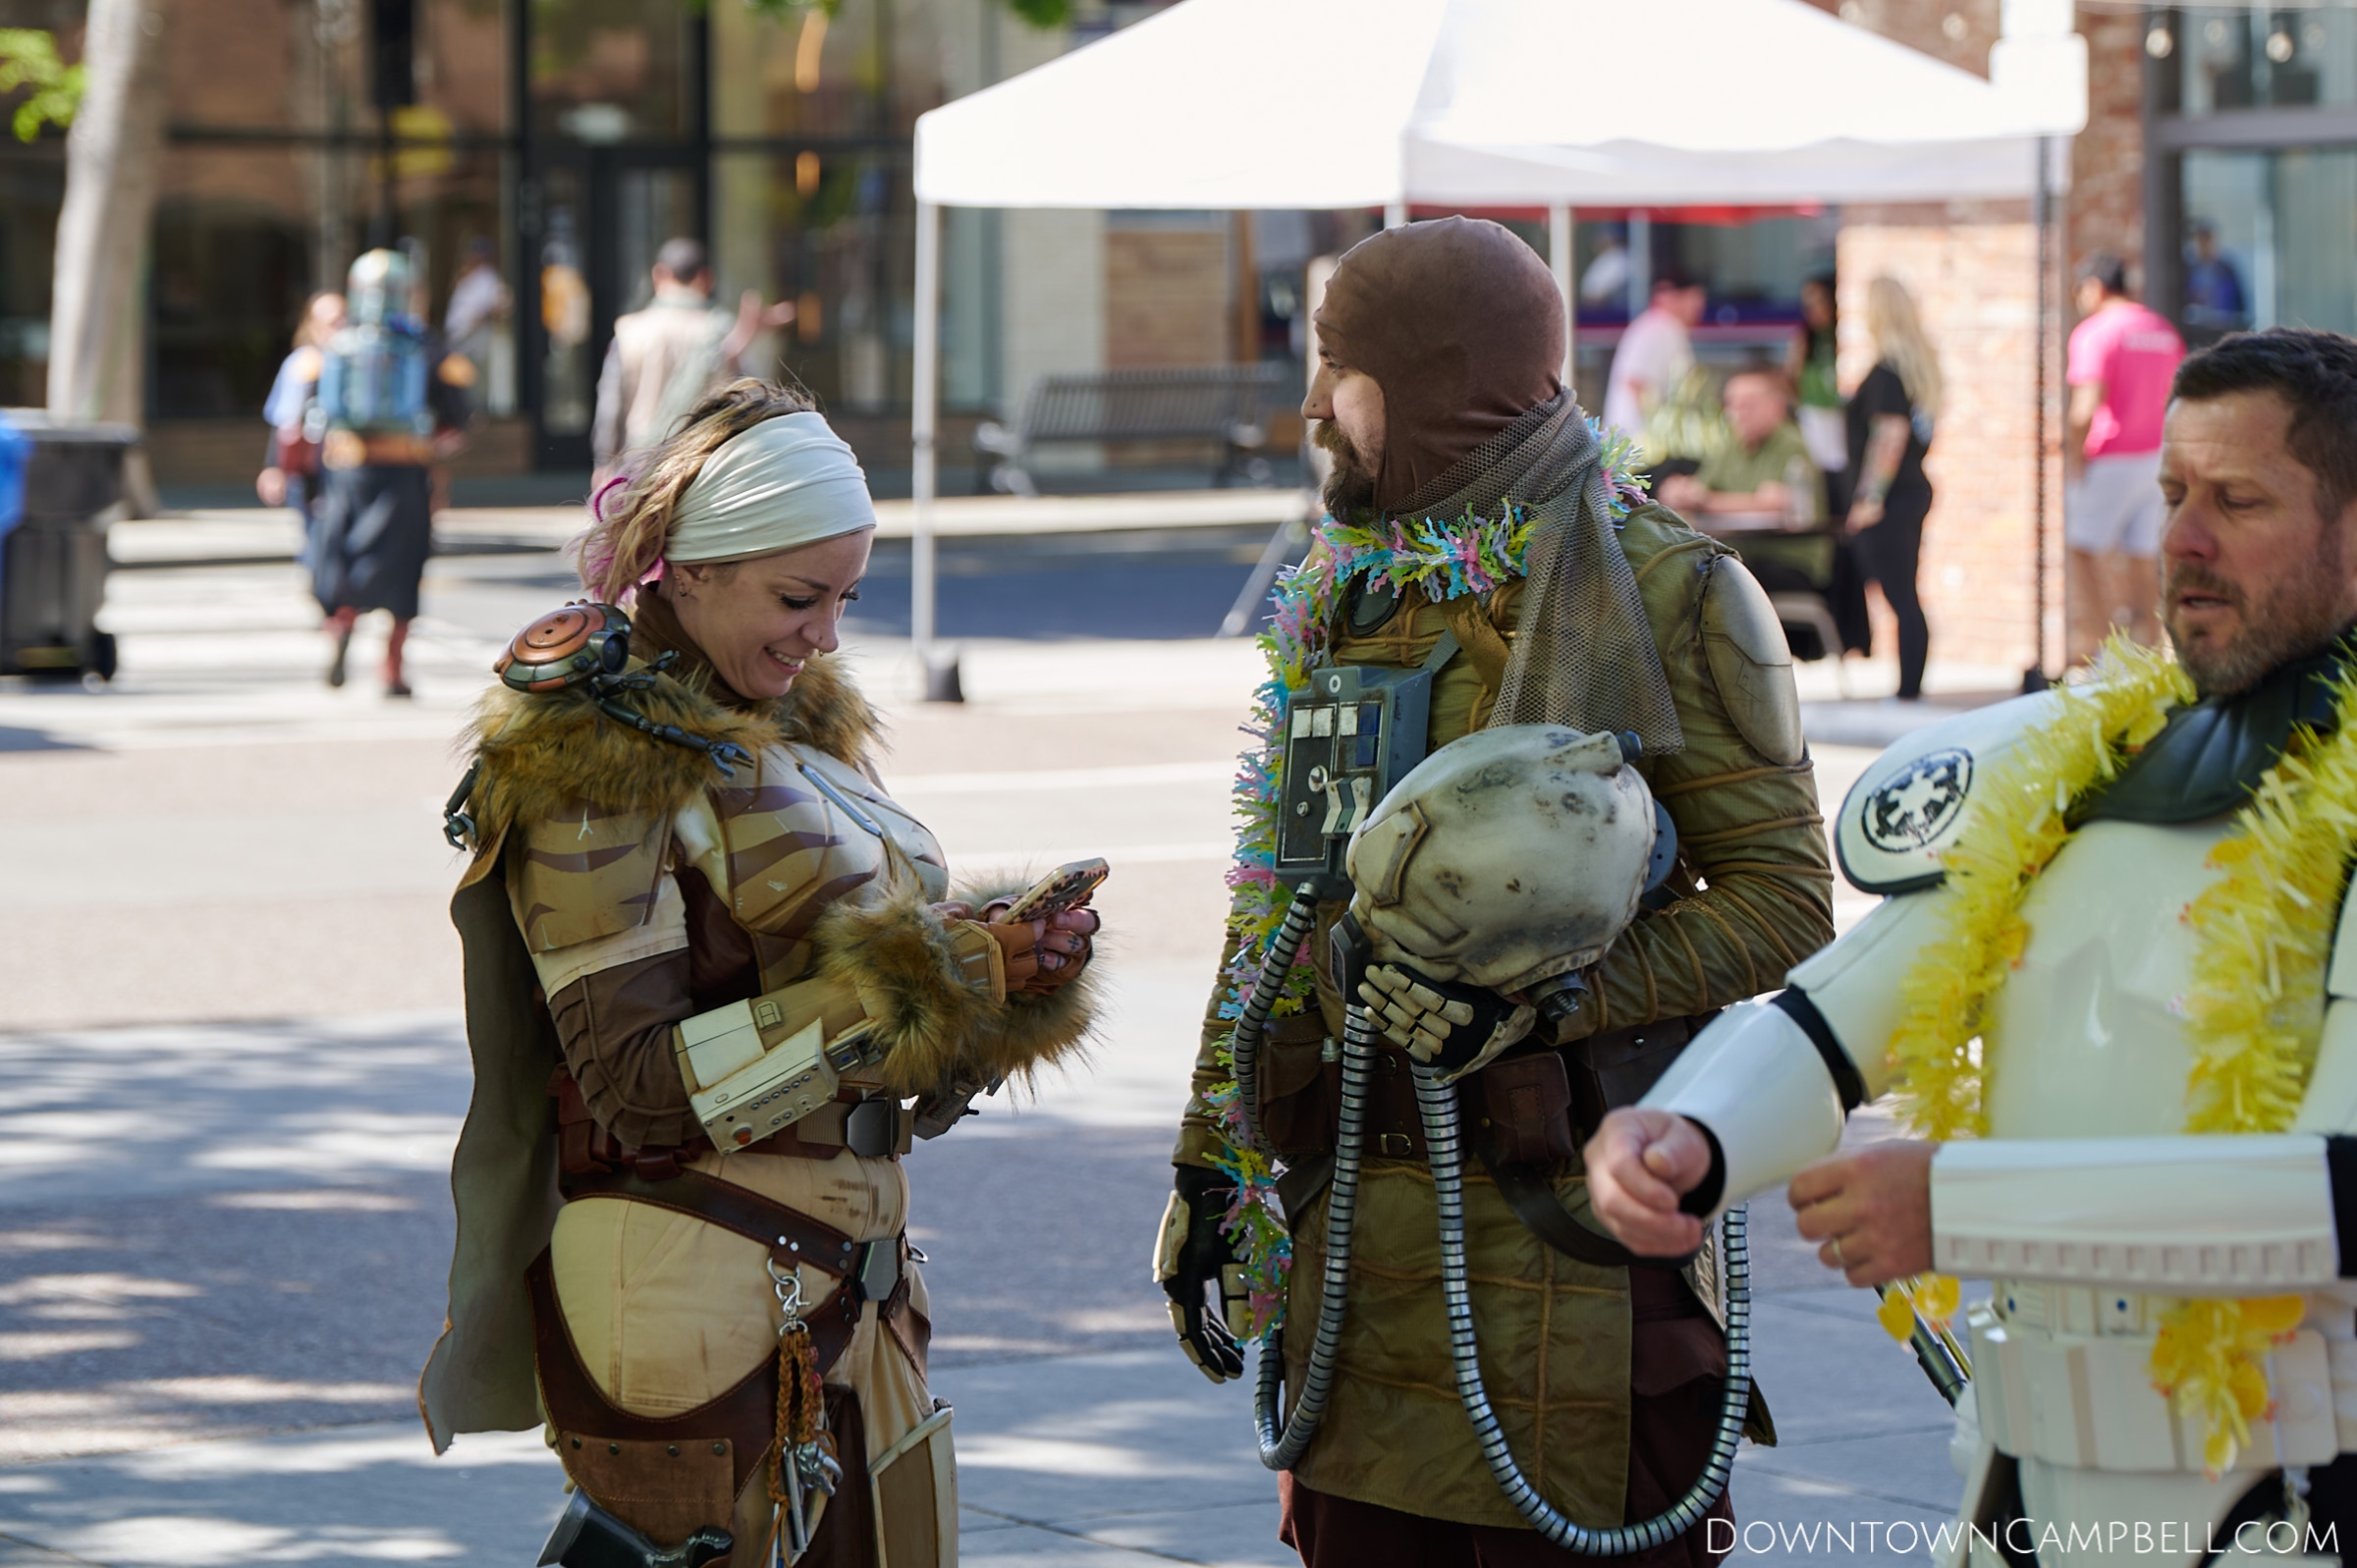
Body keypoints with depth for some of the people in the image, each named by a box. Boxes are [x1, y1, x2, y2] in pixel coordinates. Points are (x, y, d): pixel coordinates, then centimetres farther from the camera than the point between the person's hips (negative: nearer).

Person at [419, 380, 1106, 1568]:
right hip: (692, 1316, -8)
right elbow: (644, 1089, -17)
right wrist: (914, 987, -18)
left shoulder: (801, 723, 15)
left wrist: (998, 965, -3)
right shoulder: (590, 766, -10)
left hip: (849, 1281, 8)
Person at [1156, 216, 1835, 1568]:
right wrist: (1207, 1165, 16)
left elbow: (1782, 904, -9)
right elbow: (1274, 900, 20)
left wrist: (1540, 991, -20)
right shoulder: (1340, 595, 15)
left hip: (1568, 1224, -6)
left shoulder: (1667, 594, -6)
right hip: (1354, 1197, 6)